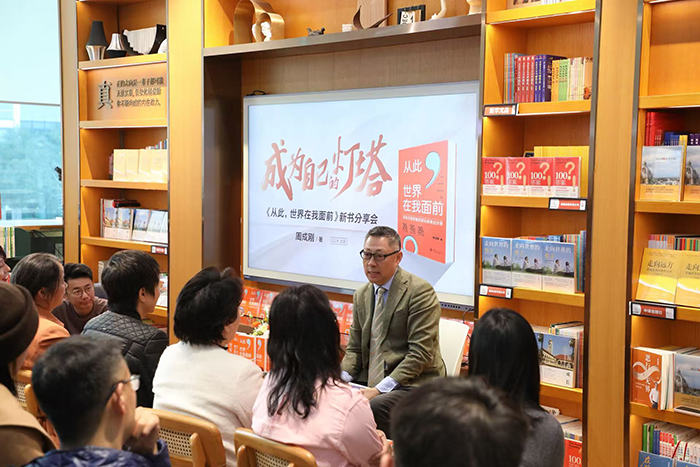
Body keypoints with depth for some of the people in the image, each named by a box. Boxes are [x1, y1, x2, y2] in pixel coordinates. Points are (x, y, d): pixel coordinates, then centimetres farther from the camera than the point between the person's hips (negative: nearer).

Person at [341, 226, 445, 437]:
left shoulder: (420, 291, -10)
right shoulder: (361, 295, 14)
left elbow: (421, 353, -15)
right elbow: (355, 349, 17)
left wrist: (380, 389, -21)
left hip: (414, 383, -6)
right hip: (371, 381, 6)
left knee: (374, 407, -34)